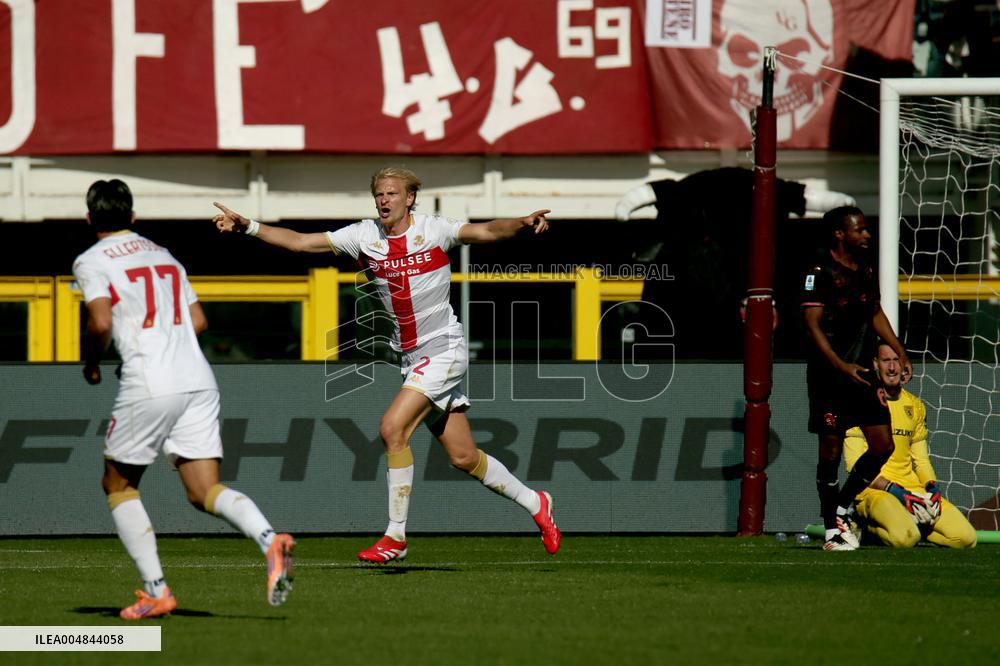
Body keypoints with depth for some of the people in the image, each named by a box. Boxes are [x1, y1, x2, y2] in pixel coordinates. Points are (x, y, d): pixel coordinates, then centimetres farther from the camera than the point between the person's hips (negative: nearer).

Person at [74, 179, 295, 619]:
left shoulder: (92, 262, 1)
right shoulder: (163, 255, 22)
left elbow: (101, 323, -13)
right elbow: (198, 321, 20)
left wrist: (90, 365, 5)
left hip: (149, 386, -5)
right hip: (199, 380, 6)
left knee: (118, 485, 13)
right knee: (205, 491, 3)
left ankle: (156, 590, 3)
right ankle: (270, 541, -26)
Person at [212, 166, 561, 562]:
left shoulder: (433, 230, -9)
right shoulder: (365, 236, 3)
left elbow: (486, 232, -20)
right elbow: (300, 242, 4)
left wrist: (521, 224, -40)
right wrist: (248, 227, -5)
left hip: (443, 348, -6)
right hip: (411, 356, 6)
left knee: (392, 428, -19)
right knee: (463, 458, 7)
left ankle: (396, 536, -11)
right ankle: (535, 504, 27)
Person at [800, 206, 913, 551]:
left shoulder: (866, 271, 13)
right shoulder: (820, 273, -11)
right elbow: (813, 325, -16)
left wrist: (900, 353, 20)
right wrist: (842, 367, -25)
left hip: (861, 374, 7)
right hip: (829, 376, -7)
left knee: (883, 446, 3)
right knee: (831, 451, -2)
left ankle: (842, 507, 20)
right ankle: (832, 529, 7)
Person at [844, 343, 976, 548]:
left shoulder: (915, 406, 16)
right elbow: (854, 464, -9)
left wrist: (932, 487, -1)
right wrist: (895, 491, -18)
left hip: (913, 489, 6)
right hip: (874, 491, -6)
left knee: (967, 538, -13)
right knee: (905, 538, -36)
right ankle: (870, 524, -4)